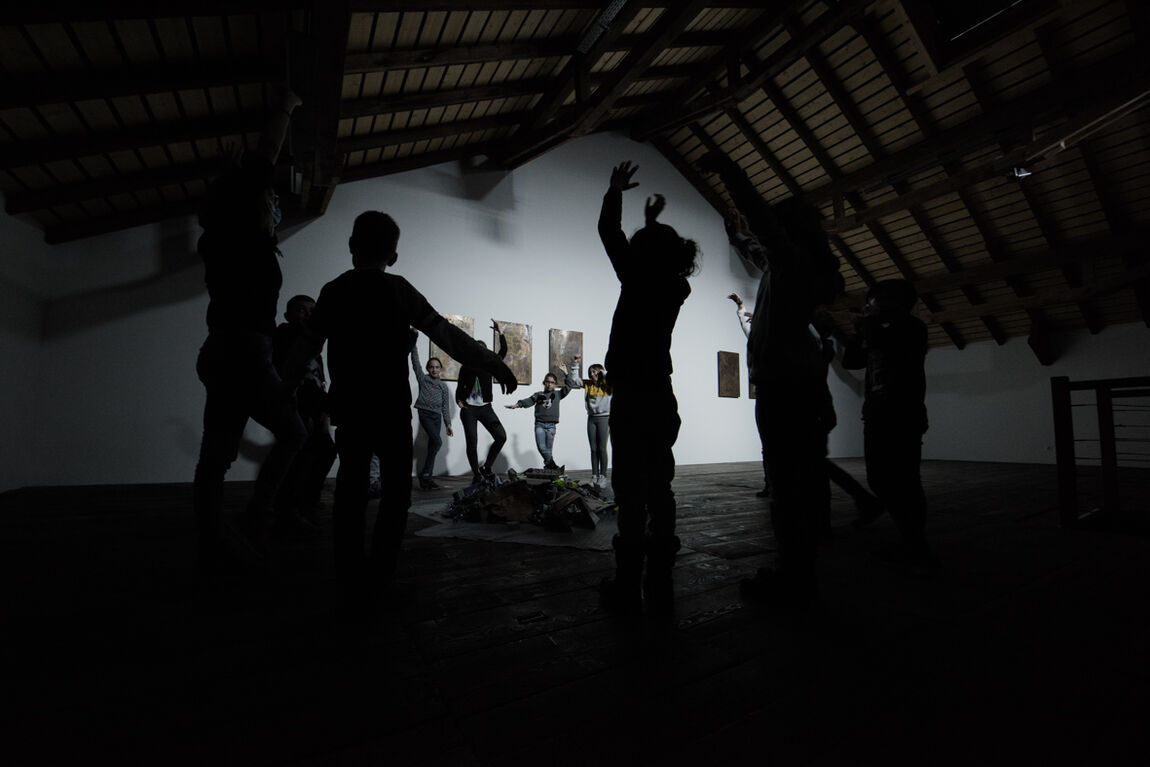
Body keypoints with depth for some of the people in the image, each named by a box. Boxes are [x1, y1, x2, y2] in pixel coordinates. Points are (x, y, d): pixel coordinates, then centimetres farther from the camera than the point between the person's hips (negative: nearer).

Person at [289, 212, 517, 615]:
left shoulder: (333, 291, 5)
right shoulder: (398, 289, -3)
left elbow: (307, 346, 12)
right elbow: (445, 333, -9)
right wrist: (494, 366, -7)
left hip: (348, 408, 3)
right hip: (391, 408, -3)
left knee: (351, 493, 10)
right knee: (395, 491, 9)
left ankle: (352, 589, 15)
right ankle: (379, 578, 8)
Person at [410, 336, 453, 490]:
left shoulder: (443, 386, 13)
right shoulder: (423, 379, 7)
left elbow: (446, 406, 12)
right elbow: (415, 362, -2)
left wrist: (448, 424, 8)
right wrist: (413, 343, -9)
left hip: (437, 416, 4)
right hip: (424, 413, -3)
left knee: (432, 445, 1)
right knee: (437, 441, -20)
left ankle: (427, 478, 3)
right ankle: (425, 473, -8)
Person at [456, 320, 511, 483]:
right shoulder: (466, 367, 5)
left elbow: (503, 352, -6)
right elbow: (460, 386, 11)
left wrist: (500, 333, -16)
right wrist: (459, 400, -7)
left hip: (485, 408, 2)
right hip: (468, 409, -2)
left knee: (501, 436, -8)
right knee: (472, 443, -3)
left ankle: (487, 467, 9)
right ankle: (476, 475, 10)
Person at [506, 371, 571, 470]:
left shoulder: (557, 394, 15)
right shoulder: (538, 394, 13)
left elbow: (568, 387, 10)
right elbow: (528, 401, 2)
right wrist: (517, 405, -13)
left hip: (551, 425, 0)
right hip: (539, 424, 0)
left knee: (548, 449, -2)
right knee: (541, 447, -12)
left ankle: (548, 465, 7)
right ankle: (551, 464, 1)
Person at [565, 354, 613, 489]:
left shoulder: (608, 385, -2)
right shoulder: (588, 384, 9)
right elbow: (573, 380, 5)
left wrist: (605, 373, -12)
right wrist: (575, 364, -2)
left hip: (604, 417, -4)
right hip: (591, 418, 4)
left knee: (602, 448, -3)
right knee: (593, 449, 6)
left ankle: (603, 476, 3)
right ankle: (594, 476, 11)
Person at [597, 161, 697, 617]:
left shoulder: (639, 281, -7)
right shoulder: (676, 287, 9)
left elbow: (609, 233, 4)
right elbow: (658, 258, 31)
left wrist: (615, 191, 20)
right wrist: (653, 222, 40)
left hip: (632, 399, -7)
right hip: (661, 398, 7)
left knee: (631, 493, -3)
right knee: (659, 490, 9)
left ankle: (628, 589, 6)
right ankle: (659, 588, 18)